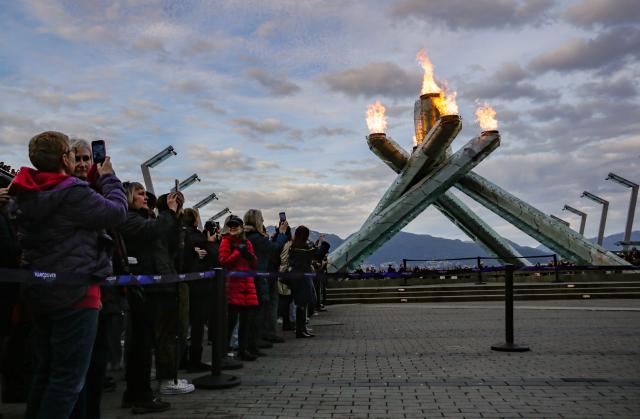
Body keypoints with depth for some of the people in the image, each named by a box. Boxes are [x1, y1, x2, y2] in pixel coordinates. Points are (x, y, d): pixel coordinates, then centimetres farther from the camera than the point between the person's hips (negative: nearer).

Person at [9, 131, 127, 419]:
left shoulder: (26, 195, 8)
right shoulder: (73, 193, -19)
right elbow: (117, 211, -10)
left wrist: (96, 180, 15)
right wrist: (108, 177, 4)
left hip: (41, 292, 9)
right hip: (74, 293, -9)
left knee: (45, 371, 20)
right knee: (68, 378, -1)